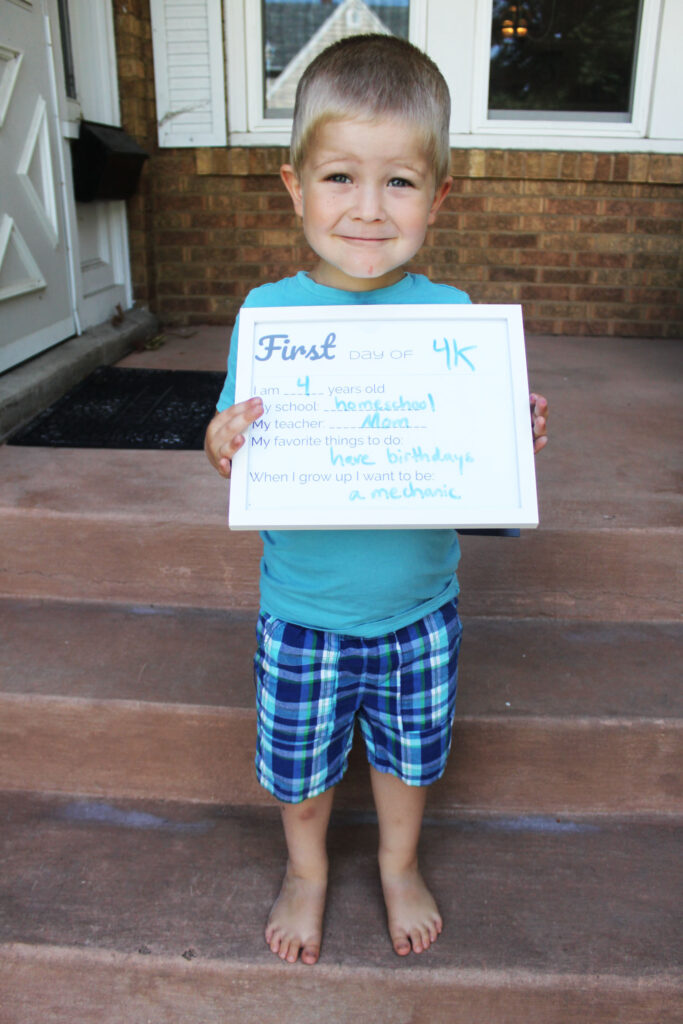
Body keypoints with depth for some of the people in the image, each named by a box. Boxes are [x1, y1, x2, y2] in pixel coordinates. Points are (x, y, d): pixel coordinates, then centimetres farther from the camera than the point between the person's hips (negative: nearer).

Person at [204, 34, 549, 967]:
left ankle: (401, 864, 54)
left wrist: (518, 438, -23)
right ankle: (306, 870, 51)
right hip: (302, 610, 0)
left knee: (411, 752, 22)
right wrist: (224, 443, -29)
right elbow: (234, 447, -7)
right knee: (300, 759, 19)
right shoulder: (267, 312, -11)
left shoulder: (454, 315, -8)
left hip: (420, 606, 1)